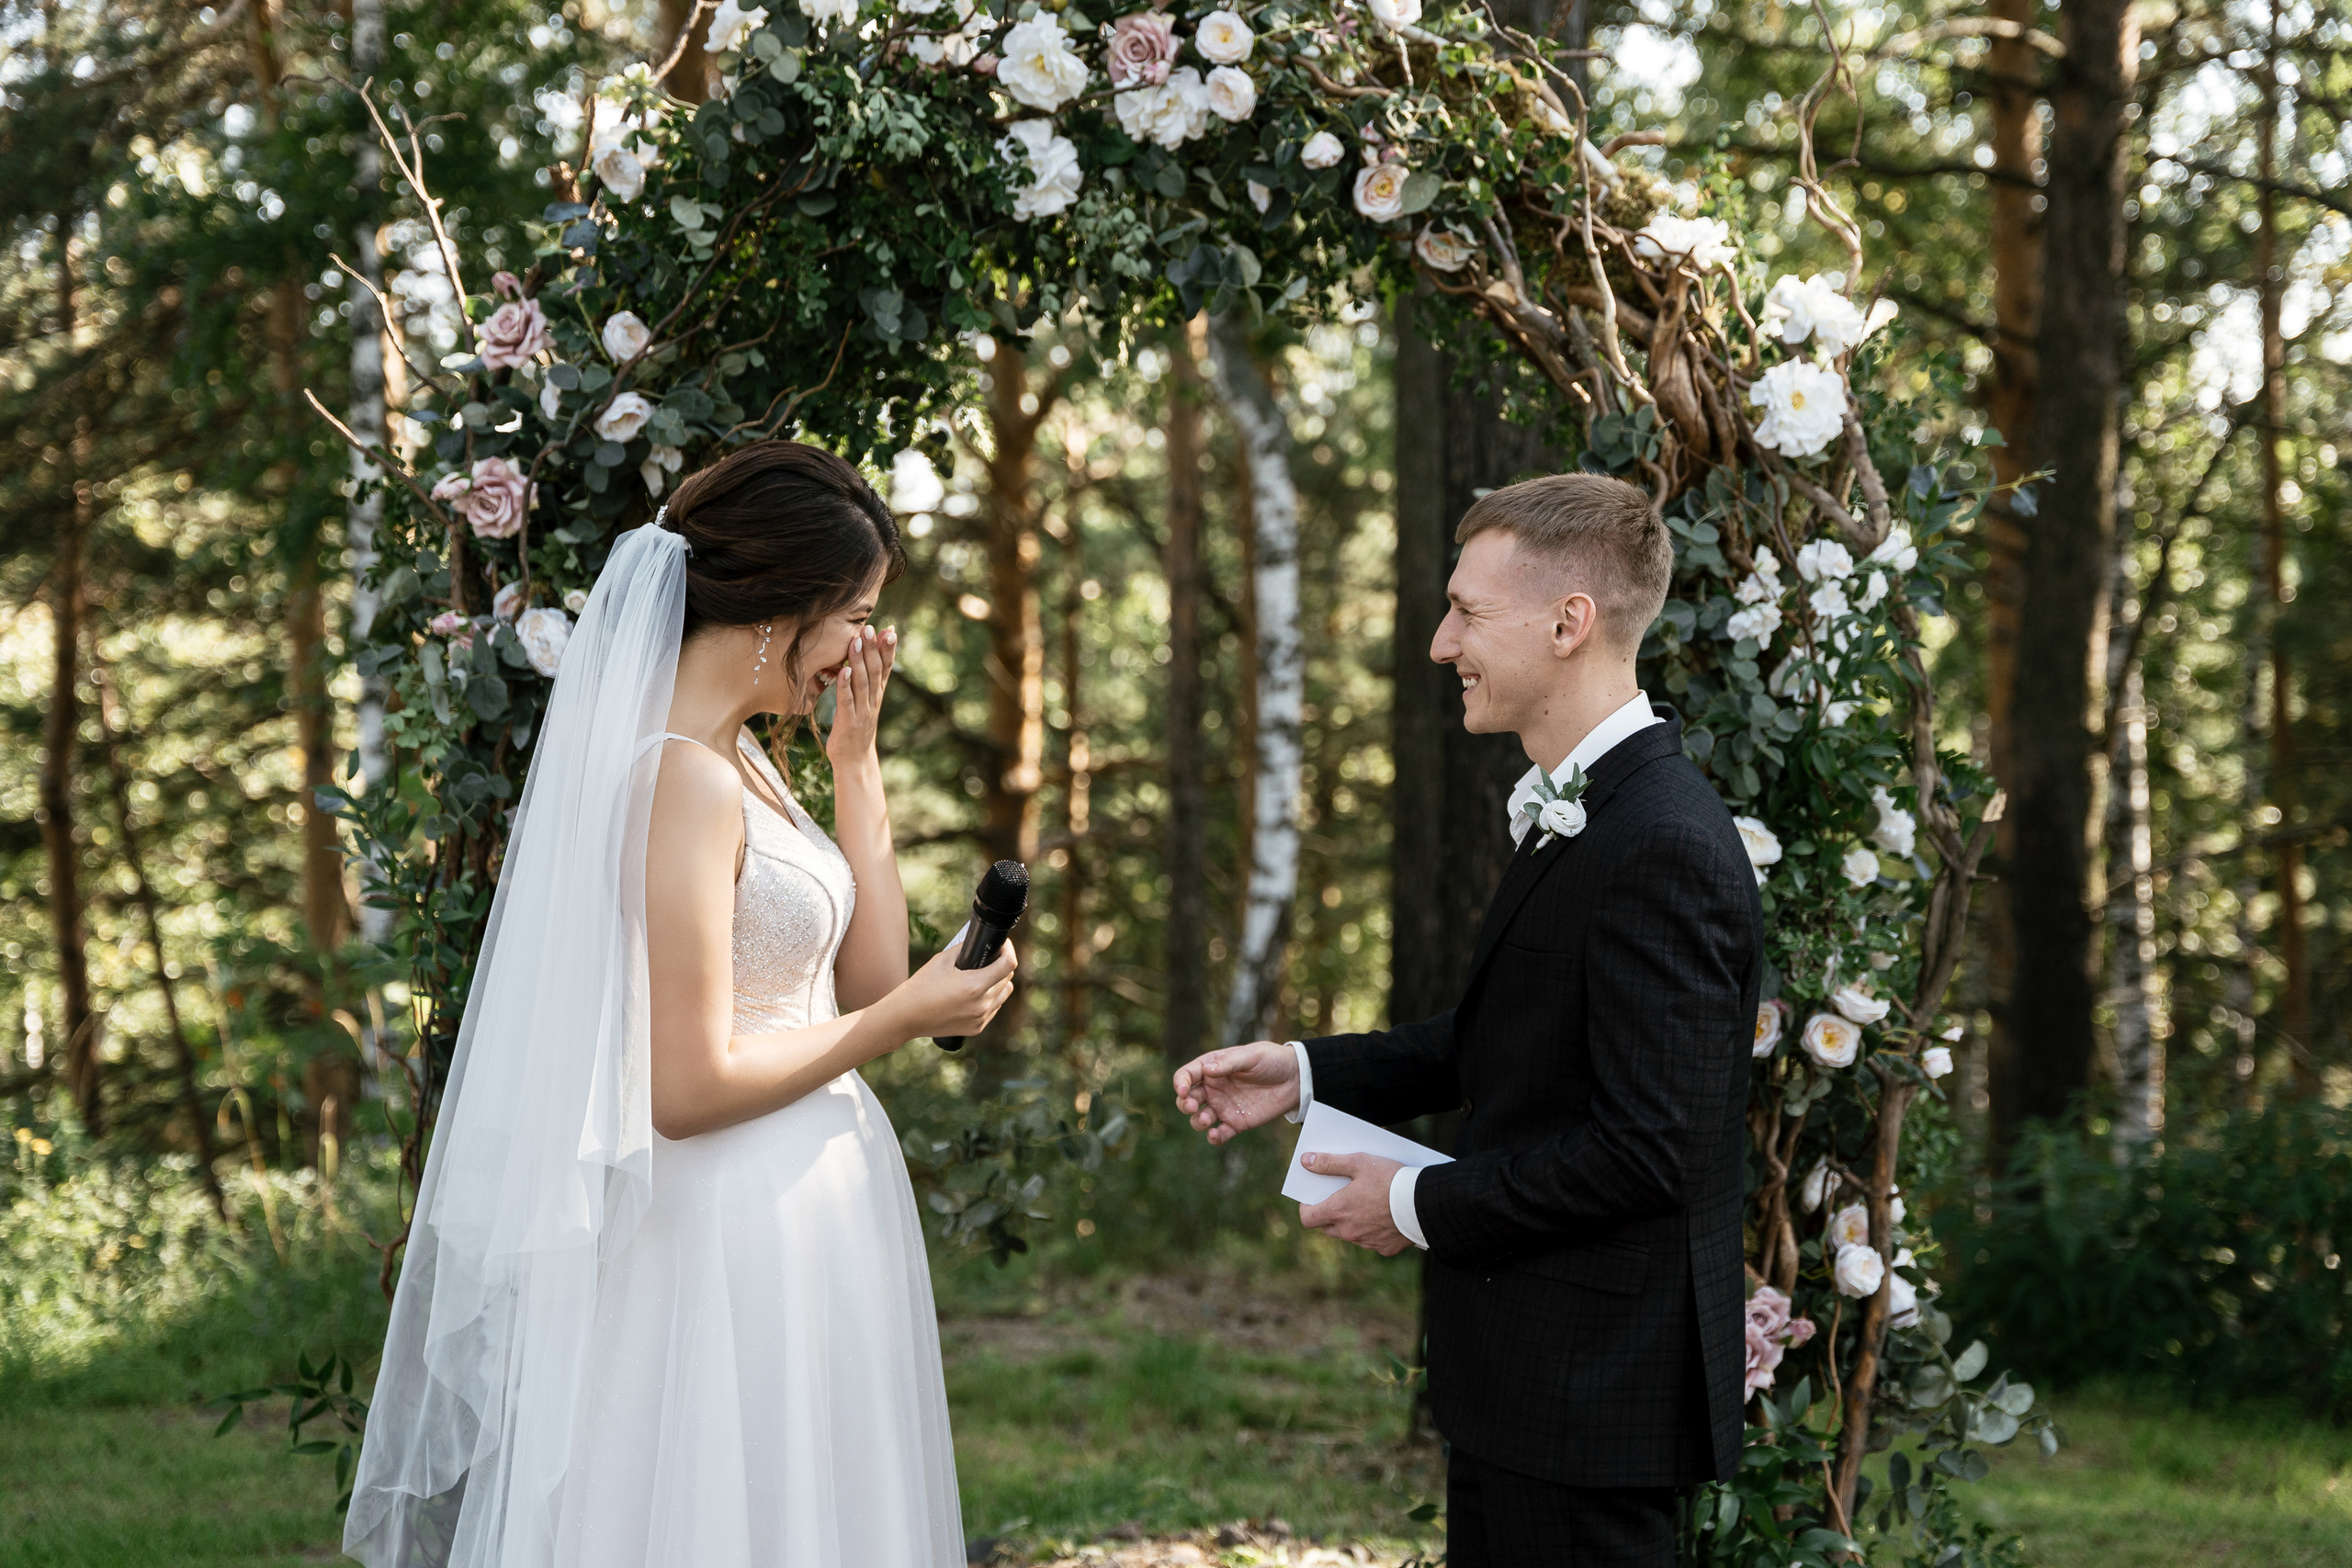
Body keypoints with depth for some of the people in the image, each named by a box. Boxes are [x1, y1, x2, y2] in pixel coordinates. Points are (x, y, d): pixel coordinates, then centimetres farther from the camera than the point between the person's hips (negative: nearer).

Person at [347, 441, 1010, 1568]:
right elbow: (688, 1086, -21)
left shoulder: (741, 759, 10)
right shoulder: (684, 779, -19)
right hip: (736, 1240, -10)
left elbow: (864, 976, 9)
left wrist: (855, 759, 6)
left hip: (815, 1213, 10)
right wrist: (903, 1021, -11)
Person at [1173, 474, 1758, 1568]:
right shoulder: (1575, 813, 9)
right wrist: (1306, 1073, 8)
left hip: (1593, 1389, -10)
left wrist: (1421, 1207, -15)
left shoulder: (1663, 849, -23)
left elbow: (1647, 1146, -25)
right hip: (1526, 1368, 10)